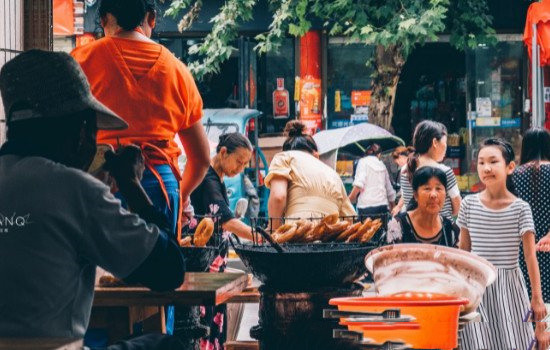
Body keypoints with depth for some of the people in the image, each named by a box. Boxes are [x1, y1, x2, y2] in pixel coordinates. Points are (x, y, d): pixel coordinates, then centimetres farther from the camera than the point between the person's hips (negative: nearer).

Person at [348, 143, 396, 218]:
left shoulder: (363, 162, 4)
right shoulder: (382, 165, 20)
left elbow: (359, 184, -11)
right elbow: (390, 191, 25)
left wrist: (348, 200, -6)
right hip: (382, 205, 5)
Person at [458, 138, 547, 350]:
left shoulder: (520, 208, -7)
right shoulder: (469, 204, -1)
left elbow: (530, 255, -6)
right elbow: (463, 249, 8)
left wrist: (536, 297, -7)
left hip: (509, 287, -1)